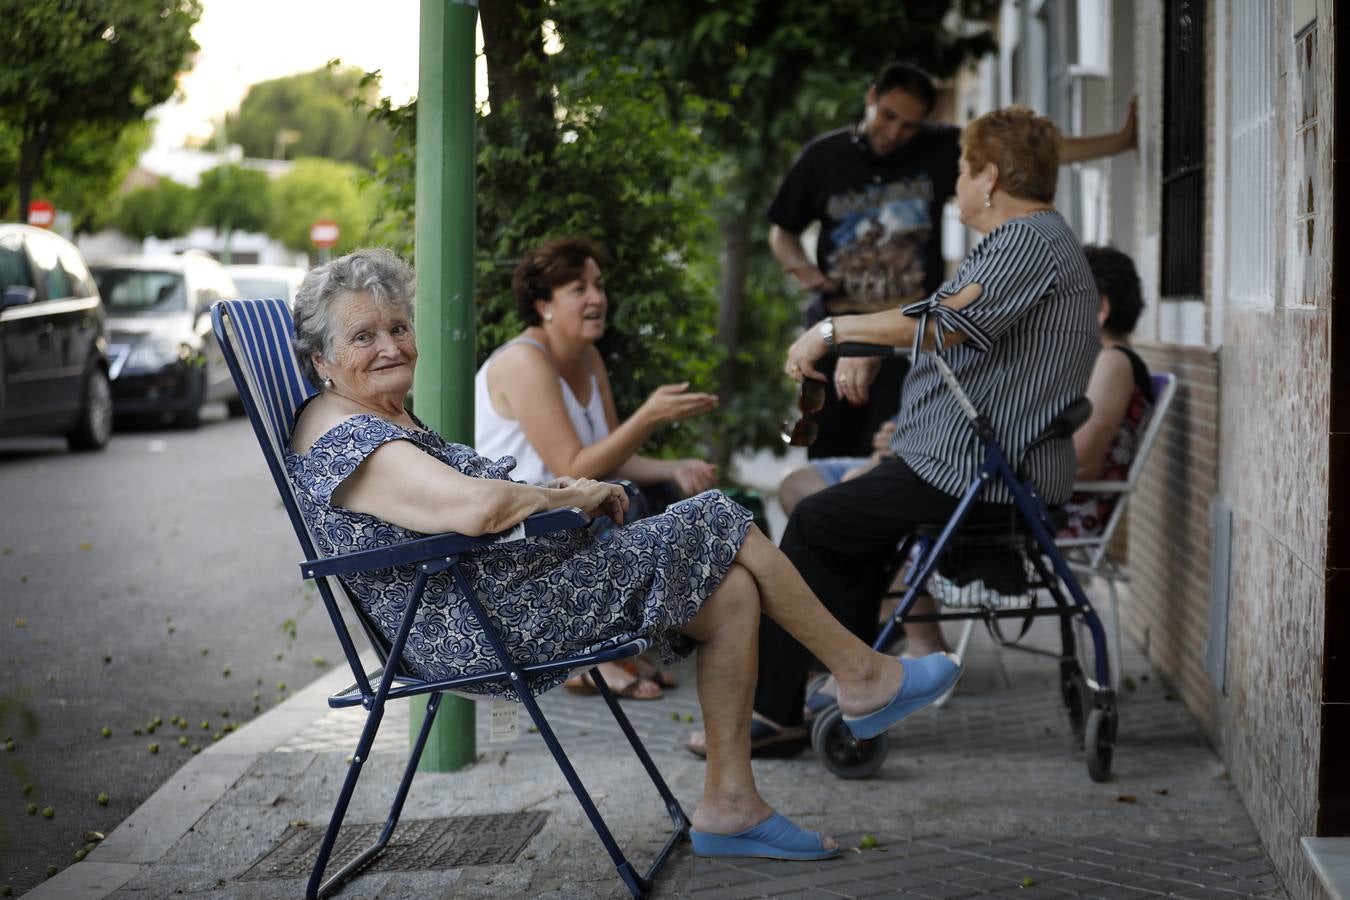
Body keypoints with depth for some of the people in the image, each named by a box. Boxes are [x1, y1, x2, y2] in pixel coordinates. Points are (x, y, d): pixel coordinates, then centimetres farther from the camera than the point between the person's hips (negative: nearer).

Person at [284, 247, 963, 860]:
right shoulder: (344, 440, -18)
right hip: (475, 630, -11)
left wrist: (556, 492, 3)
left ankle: (728, 805, 7)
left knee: (733, 594, 2)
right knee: (716, 524, -6)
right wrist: (571, 496, -13)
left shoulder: (386, 418, 16)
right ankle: (864, 677, 9)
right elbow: (478, 507, -31)